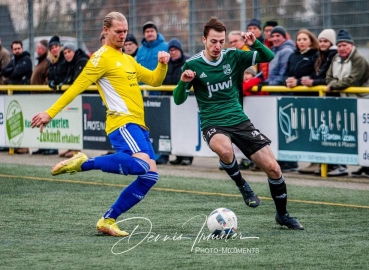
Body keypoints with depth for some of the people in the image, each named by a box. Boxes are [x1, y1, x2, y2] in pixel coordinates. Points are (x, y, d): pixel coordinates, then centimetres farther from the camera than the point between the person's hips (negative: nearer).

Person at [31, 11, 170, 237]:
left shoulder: (128, 60, 23)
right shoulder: (102, 58, -3)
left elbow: (154, 80, 27)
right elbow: (77, 86, -8)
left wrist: (163, 64, 5)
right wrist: (50, 113, -12)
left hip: (138, 124, 9)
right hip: (122, 122, -9)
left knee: (150, 176, -1)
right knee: (143, 164, -31)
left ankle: (108, 220, 6)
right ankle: (84, 163, -18)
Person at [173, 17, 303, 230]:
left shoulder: (233, 57, -1)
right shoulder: (193, 65, -6)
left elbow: (270, 58, -1)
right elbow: (179, 100, -3)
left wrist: (255, 44, -20)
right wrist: (184, 82, -23)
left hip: (239, 120, 3)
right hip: (213, 124, -3)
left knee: (273, 168, -3)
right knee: (225, 150, -40)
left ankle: (282, 214, 21)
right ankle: (242, 185, -9)